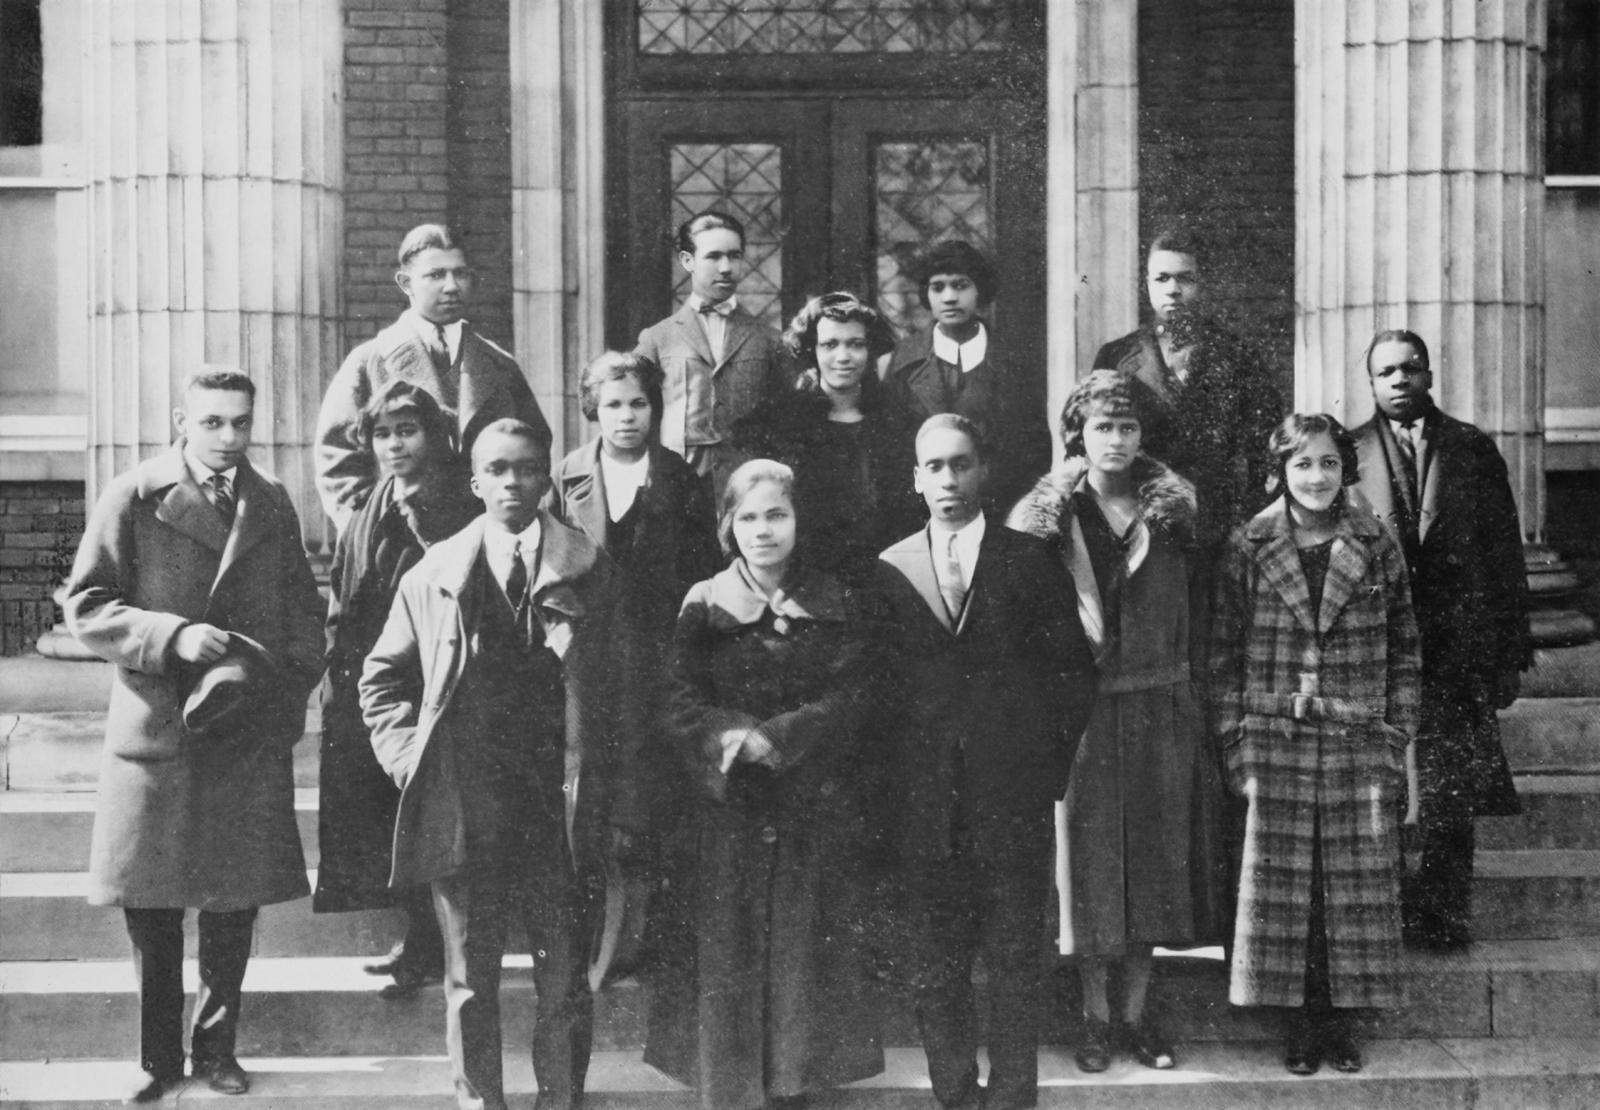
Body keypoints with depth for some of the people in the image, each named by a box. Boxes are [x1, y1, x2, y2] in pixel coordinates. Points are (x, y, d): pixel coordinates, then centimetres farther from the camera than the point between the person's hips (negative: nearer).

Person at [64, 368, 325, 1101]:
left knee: (235, 903, 8)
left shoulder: (272, 504, 10)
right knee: (150, 905, 4)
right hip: (155, 729, -3)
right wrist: (173, 636, -19)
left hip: (250, 733, 3)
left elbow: (303, 609, 16)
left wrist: (294, 689, 1)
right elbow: (86, 608, -5)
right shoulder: (133, 498, -2)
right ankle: (159, 1058, 20)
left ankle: (216, 1048, 23)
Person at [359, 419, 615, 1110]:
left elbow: (613, 686, 3)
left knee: (564, 979, 5)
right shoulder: (434, 574, 5)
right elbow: (381, 679, 15)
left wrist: (593, 789, -4)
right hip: (463, 811, 1)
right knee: (470, 981, 9)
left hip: (558, 810, 0)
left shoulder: (587, 569, 2)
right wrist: (408, 756, 3)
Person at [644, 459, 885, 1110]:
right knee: (728, 952, 1)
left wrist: (777, 737, -17)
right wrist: (732, 737, -22)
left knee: (804, 951, 5)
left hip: (815, 809, 1)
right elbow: (681, 703, -3)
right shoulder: (703, 606, 2)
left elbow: (854, 698, -4)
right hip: (728, 809, -1)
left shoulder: (837, 606, 4)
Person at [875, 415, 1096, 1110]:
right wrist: (894, 777, 1)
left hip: (1015, 792, -1)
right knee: (935, 959, 6)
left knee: (1015, 957, 3)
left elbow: (1073, 670, 4)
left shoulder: (1030, 559, 4)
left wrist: (1050, 764, -1)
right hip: (923, 798, 1)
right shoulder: (890, 569, 7)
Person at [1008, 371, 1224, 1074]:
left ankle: (1137, 1011, 18)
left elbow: (1192, 610, 7)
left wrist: (1191, 681, -1)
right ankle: (1095, 1016, 14)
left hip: (1160, 705, 2)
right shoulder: (1048, 516, -2)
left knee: (1154, 849, 7)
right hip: (1079, 705, -2)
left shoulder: (1171, 510, 4)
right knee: (1090, 850, 4)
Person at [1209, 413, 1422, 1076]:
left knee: (1355, 888, 2)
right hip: (1275, 745, -1)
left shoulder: (1377, 549, 5)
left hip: (1360, 745, 1)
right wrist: (1233, 744, -1)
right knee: (1281, 887, 1)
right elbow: (1224, 655, 3)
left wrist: (1402, 739, 4)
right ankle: (1299, 1025, 13)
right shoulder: (1248, 549, 2)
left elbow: (1403, 650, 8)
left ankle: (1342, 1021, 15)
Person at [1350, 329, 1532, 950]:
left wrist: (1512, 654, 3)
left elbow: (1505, 554, 8)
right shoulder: (1349, 452, 6)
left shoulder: (1473, 450, 9)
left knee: (1451, 793, 0)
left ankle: (1445, 916, 8)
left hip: (1460, 647, 1)